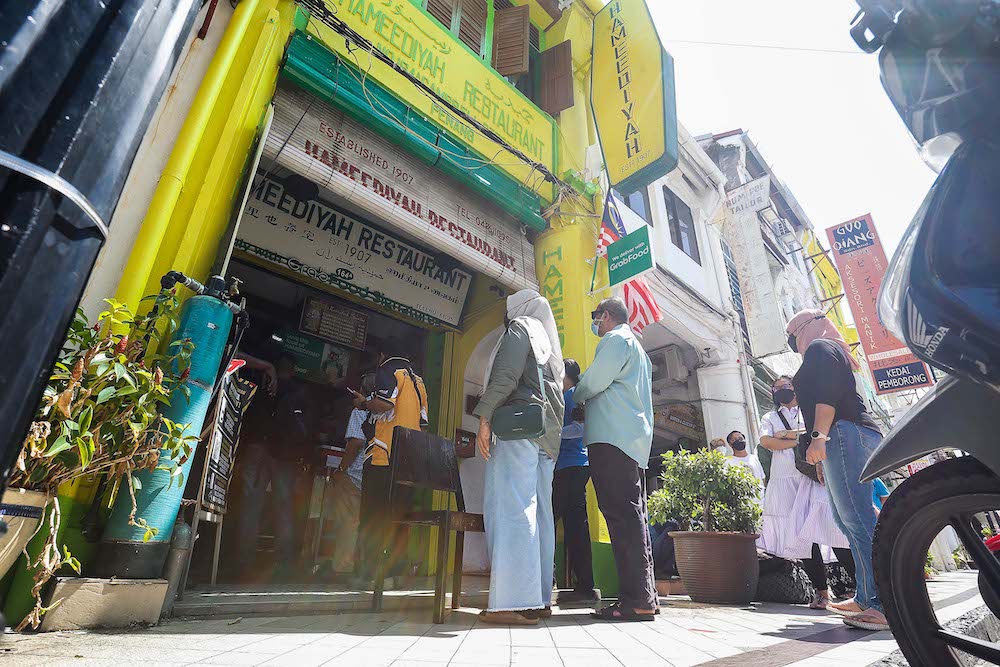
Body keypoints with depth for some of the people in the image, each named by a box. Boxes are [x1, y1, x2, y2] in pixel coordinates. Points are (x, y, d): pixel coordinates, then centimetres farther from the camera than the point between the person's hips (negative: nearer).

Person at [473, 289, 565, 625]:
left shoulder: (520, 327, 5)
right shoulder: (550, 343, 29)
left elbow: (506, 375, -11)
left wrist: (485, 418, -14)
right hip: (548, 434, 9)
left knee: (511, 506, -12)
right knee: (539, 511, 5)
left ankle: (517, 602, -15)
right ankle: (540, 598, 7)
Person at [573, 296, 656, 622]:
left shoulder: (616, 339, -1)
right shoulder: (637, 347, 30)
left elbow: (593, 381, -12)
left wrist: (576, 397, 8)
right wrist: (590, 404, 25)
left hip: (613, 437, -10)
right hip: (636, 440, 10)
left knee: (622, 515, -11)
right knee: (633, 516, 10)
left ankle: (637, 599, -11)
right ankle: (644, 595, 14)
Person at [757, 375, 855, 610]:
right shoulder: (770, 418, 21)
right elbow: (766, 442, 1)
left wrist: (788, 434, -3)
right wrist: (802, 440, -7)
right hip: (785, 481, 1)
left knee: (834, 530, -15)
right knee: (800, 537, -5)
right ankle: (821, 590, 4)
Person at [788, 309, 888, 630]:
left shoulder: (819, 348, 2)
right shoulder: (832, 351, 30)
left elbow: (826, 394, -15)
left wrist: (818, 436, -24)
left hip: (845, 434, -10)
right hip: (859, 436, 10)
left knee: (857, 518, -15)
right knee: (849, 519, 9)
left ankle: (885, 604, -16)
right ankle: (865, 598, 12)